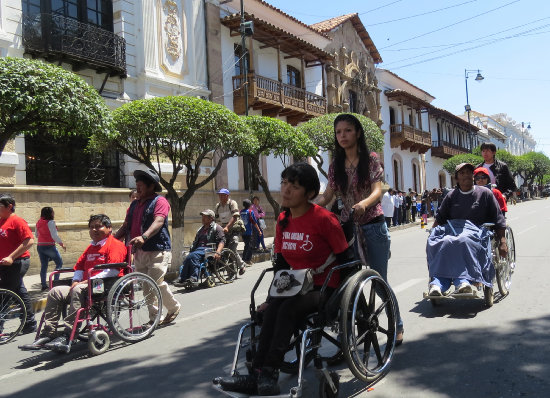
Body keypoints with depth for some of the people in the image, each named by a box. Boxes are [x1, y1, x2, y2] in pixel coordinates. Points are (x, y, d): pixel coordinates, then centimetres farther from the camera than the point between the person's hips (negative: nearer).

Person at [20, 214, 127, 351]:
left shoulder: (116, 245, -3)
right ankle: (47, 334, -11)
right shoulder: (91, 248, 27)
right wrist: (75, 282, 2)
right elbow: (79, 266, 25)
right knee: (55, 292, -7)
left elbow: (113, 271, -16)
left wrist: (87, 281, -17)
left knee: (79, 290, -34)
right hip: (86, 286, 9)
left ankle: (67, 336, -36)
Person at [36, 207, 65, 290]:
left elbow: (36, 235, 19)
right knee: (59, 263, 6)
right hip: (49, 246, -7)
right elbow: (54, 236, -16)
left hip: (39, 246, 7)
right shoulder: (50, 222, -13)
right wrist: (61, 244, -7)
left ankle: (43, 284, 8)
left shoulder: (38, 222, 9)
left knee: (43, 265, 9)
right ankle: (56, 281, -2)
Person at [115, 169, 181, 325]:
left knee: (156, 282, -14)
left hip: (157, 250, -7)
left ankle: (174, 307, 11)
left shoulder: (160, 201, -5)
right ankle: (154, 317, 18)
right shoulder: (134, 204, 19)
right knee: (146, 286, 8)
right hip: (138, 252, 7)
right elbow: (126, 226, 19)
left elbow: (158, 222, -21)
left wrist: (144, 237, -37)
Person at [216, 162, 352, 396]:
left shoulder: (324, 219, -14)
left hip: (324, 288, -5)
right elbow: (281, 264, 10)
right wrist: (272, 297, 3)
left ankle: (266, 374, -23)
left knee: (287, 309, -30)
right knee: (271, 311, -24)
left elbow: (347, 259, -10)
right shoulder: (283, 221, 6)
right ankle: (261, 377, -21)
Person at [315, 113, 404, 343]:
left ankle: (397, 327, 26)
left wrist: (364, 203, -37)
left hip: (373, 227, -3)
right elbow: (326, 197, 2)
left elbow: (377, 191, -15)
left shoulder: (371, 159, -3)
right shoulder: (335, 166, 8)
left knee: (380, 281, 5)